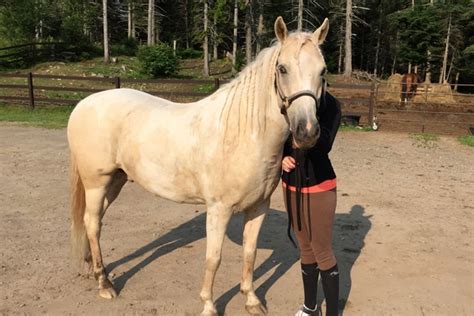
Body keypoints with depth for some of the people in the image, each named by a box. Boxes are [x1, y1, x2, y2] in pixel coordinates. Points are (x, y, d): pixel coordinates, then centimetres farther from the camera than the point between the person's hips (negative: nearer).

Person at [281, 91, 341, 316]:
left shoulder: (330, 104, -11)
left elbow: (324, 145, -25)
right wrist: (283, 157, -11)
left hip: (318, 187, -5)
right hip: (290, 185, 5)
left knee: (323, 253, 4)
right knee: (306, 249, 18)